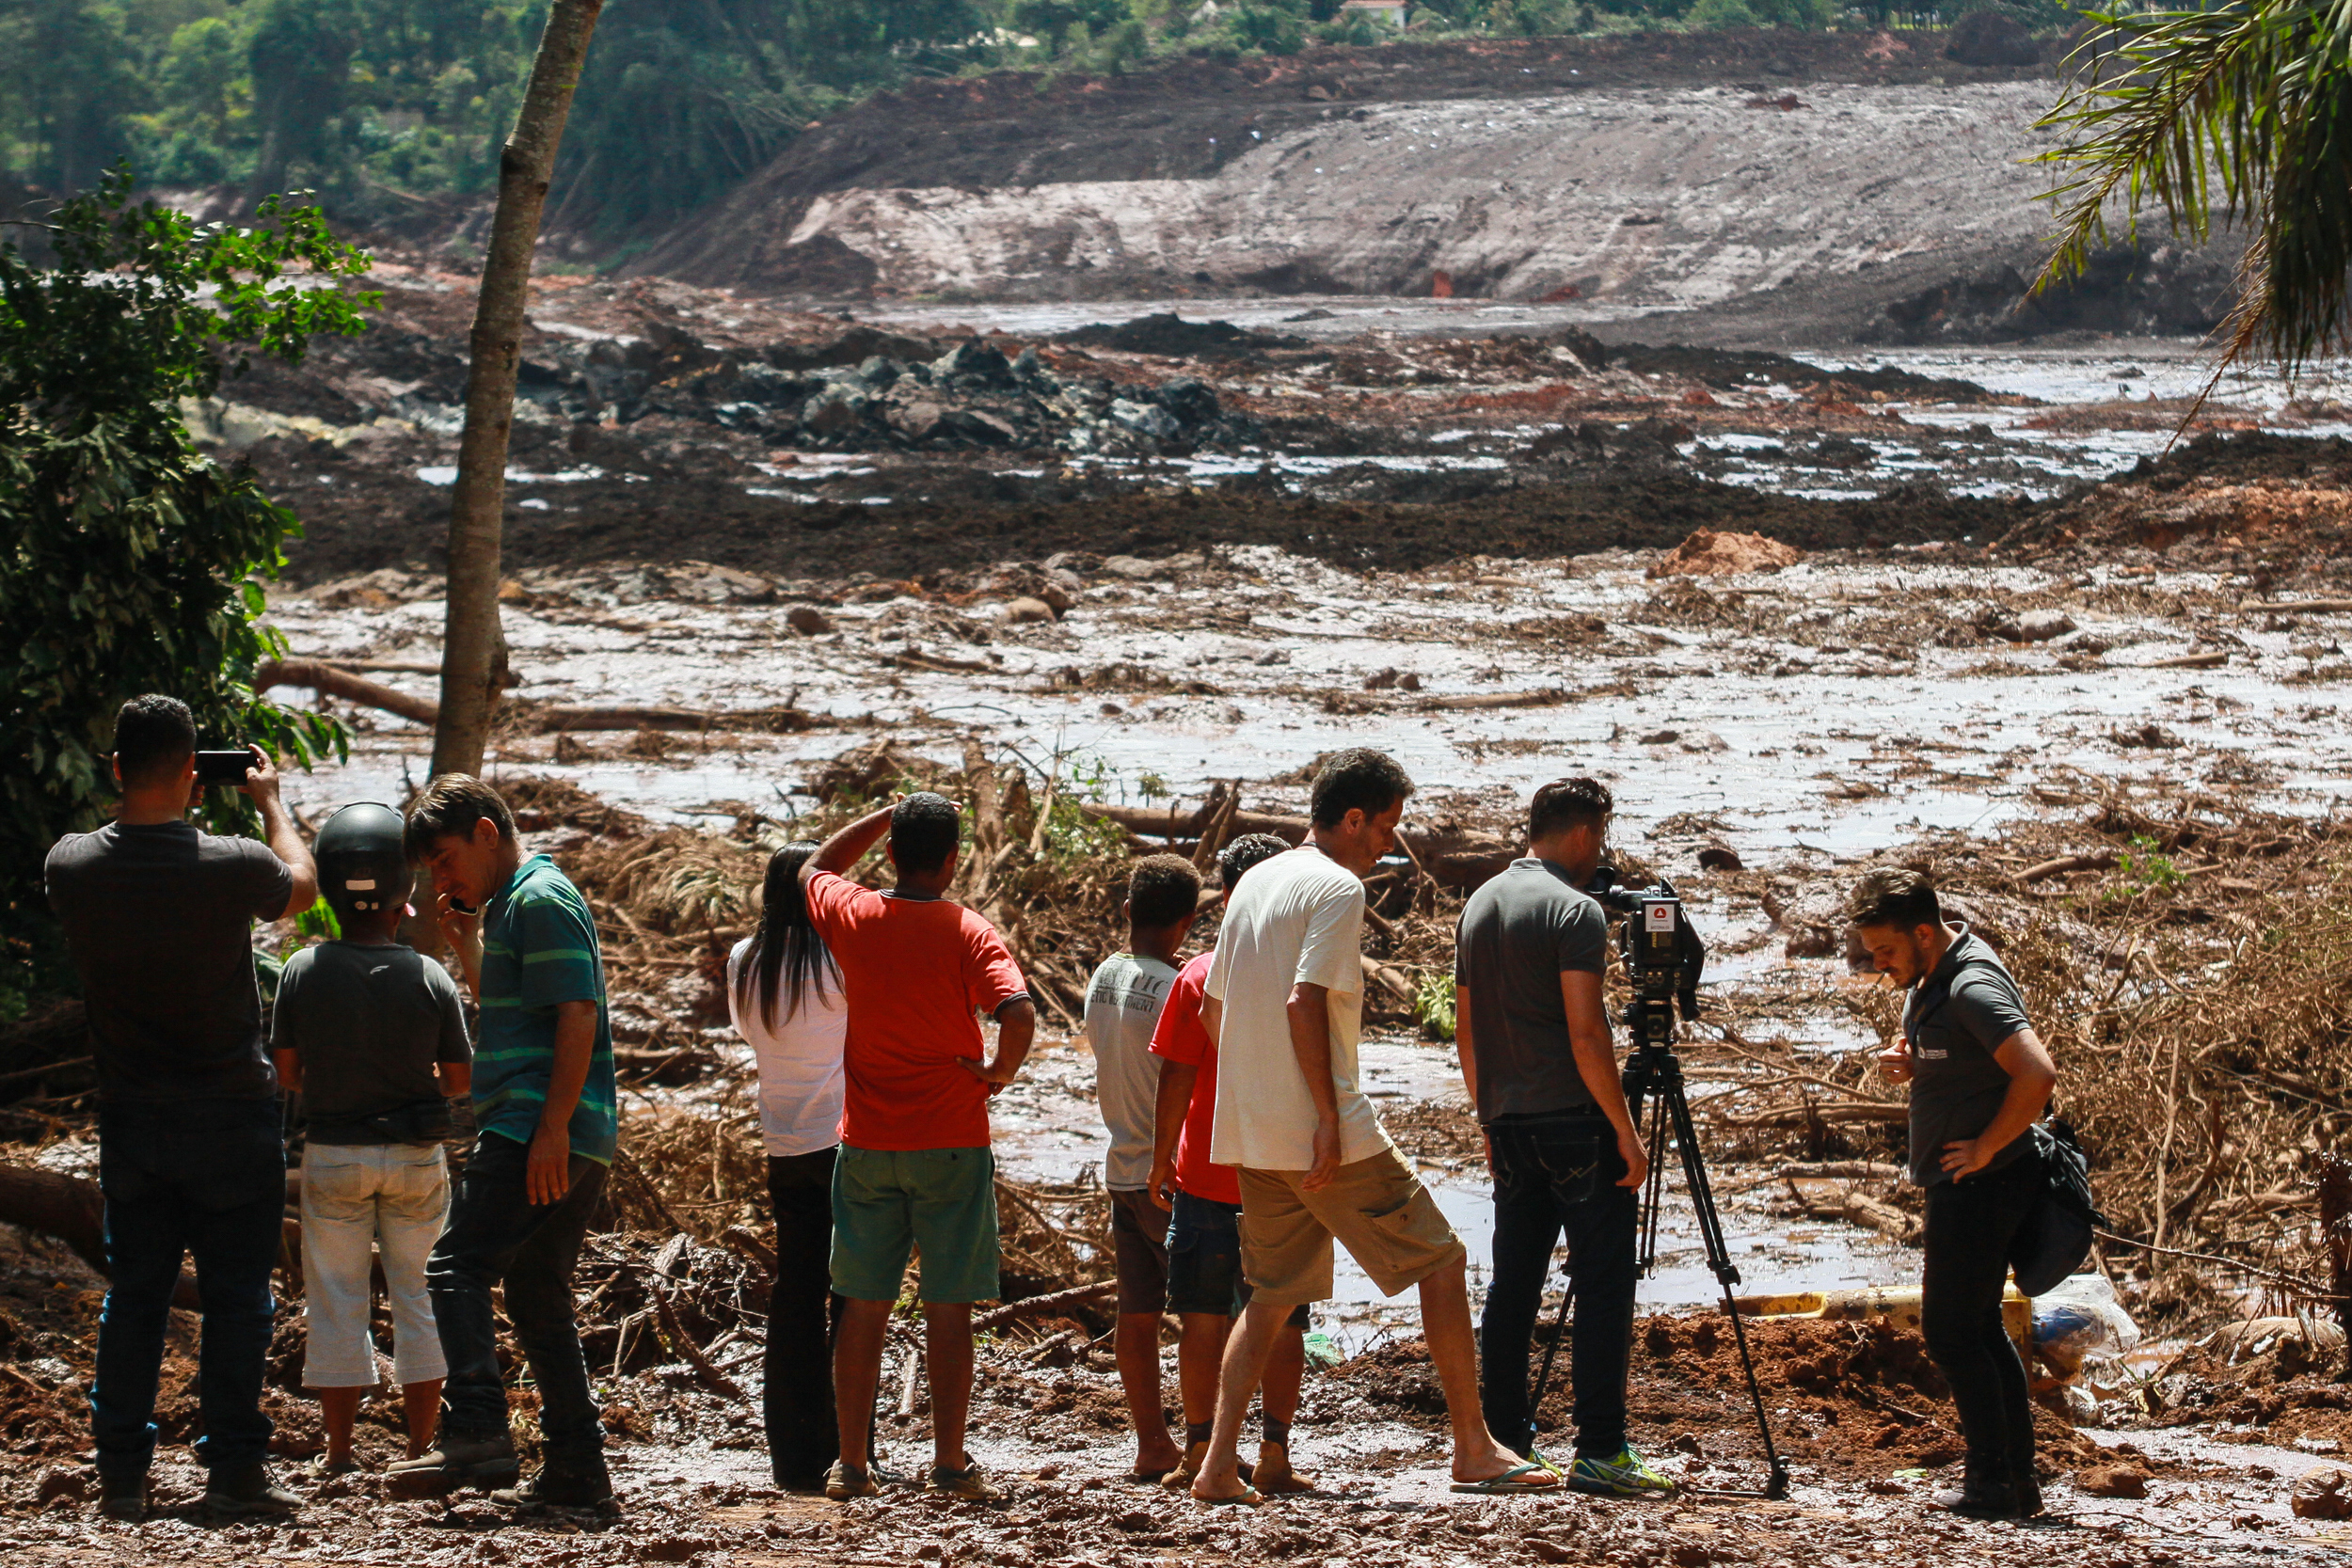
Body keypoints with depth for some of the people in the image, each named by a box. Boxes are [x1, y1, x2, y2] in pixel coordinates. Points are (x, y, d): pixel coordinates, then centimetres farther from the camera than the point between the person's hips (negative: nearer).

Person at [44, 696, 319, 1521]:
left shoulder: (71, 866, -9)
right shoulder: (232, 866, -17)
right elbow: (302, 884, 6)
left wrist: (159, 804, 19)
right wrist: (269, 800, 20)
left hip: (131, 1114, 3)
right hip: (231, 1113, -3)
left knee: (133, 1291, 10)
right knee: (235, 1292, 4)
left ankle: (121, 1472, 11)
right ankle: (232, 1465, 4)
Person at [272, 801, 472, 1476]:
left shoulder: (302, 971, -10)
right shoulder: (431, 978, -11)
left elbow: (288, 1073, -1)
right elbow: (459, 1079, -2)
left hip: (332, 1155, 0)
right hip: (416, 1155, 0)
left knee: (336, 1300, 8)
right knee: (419, 1295, 11)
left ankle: (339, 1451, 11)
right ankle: (421, 1446, 13)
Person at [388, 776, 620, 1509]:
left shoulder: (541, 900, -9)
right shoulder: (512, 904, 23)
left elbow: (577, 1016, -18)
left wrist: (552, 1129, -23)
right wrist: (467, 943, 22)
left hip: (537, 1131, -11)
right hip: (568, 1145, 11)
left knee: (456, 1265, -15)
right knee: (537, 1297, 13)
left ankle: (477, 1435, -24)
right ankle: (576, 1469, 13)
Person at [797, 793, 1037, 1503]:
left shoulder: (853, 917, -1)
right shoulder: (967, 933, -9)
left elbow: (816, 868, 23)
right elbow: (1019, 1013, -24)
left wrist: (890, 814, 20)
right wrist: (1000, 1072, -6)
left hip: (867, 1145, 3)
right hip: (951, 1145, -3)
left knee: (863, 1307, 8)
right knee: (948, 1310, 3)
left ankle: (852, 1464, 11)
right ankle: (949, 1463, 4)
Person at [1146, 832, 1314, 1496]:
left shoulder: (1200, 977, -5)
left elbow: (1175, 1080, -6)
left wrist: (1161, 1163, 4)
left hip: (1208, 1176, -1)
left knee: (1203, 1318, 6)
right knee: (1283, 1322, 6)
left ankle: (1200, 1453, 6)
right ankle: (1273, 1457, 3)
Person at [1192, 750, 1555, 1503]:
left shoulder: (1255, 882, 15)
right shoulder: (1337, 888, -10)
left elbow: (1211, 1009, 19)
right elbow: (1303, 1002, -21)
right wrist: (1328, 1117, -19)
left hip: (1253, 1132, 8)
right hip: (1324, 1131, -8)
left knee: (1272, 1294, 14)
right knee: (1442, 1263, 1)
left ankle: (1219, 1463, 4)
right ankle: (1474, 1448, 1)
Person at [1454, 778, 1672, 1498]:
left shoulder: (1478, 906, 13)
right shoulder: (1574, 910, -11)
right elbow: (1585, 1035, -17)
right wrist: (1626, 1133, -12)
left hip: (1507, 1121, 8)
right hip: (1573, 1118, -8)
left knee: (1511, 1285, 11)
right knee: (1602, 1283, -6)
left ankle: (1504, 1446, 11)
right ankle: (1600, 1451, -10)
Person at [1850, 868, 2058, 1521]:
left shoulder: (1974, 987, -21)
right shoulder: (1928, 979, 10)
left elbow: (2037, 1074, -33)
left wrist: (1985, 1148, -22)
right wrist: (1906, 1063, 5)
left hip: (1979, 1181, -11)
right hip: (1961, 1182, 11)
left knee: (1949, 1331, -6)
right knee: (1979, 1324, 13)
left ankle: (1992, 1483, -2)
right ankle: (2018, 1477, 16)